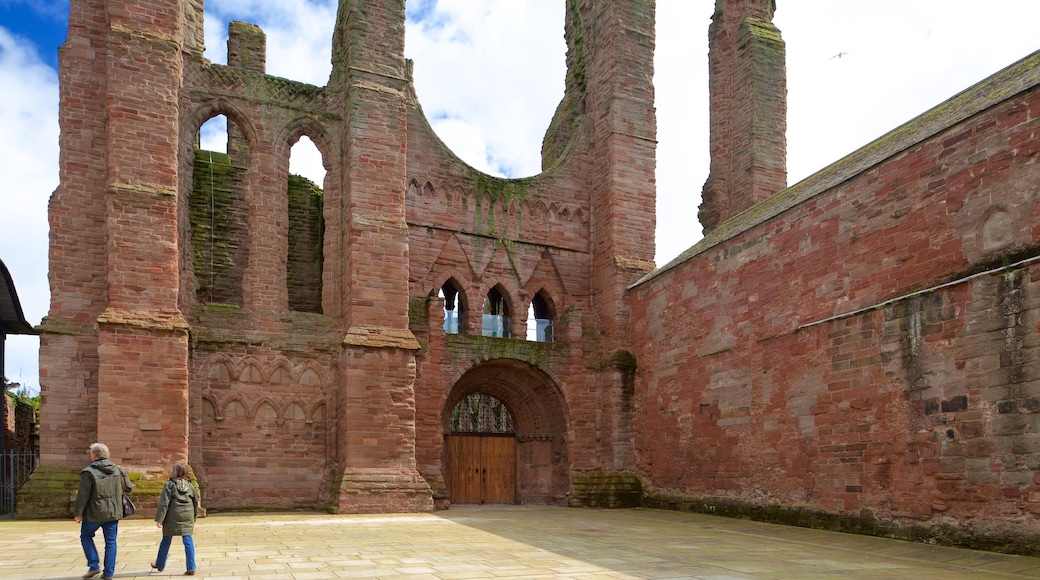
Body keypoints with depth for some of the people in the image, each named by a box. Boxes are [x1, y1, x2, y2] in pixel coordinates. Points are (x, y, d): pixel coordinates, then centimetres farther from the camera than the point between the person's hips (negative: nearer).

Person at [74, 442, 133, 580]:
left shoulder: (89, 472, -12)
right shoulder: (118, 470, 3)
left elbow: (83, 495, -13)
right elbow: (129, 488, 9)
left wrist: (78, 513, -5)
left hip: (94, 513, -4)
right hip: (113, 513, 4)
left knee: (86, 536, 18)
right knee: (111, 541, 10)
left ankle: (94, 566, 9)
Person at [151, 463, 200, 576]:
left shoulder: (169, 485, -5)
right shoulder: (190, 485, 8)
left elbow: (164, 503, -11)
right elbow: (196, 503, 14)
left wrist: (159, 519, -10)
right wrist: (194, 518, 24)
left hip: (172, 517, -2)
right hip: (187, 517, 3)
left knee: (166, 540, 15)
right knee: (188, 540, 0)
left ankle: (159, 565, 33)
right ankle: (191, 568, -7)